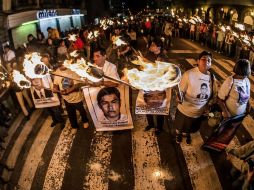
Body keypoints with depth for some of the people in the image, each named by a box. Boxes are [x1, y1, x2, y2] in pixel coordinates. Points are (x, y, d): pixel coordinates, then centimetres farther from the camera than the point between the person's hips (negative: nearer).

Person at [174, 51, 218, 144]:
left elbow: (214, 93, 4)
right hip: (185, 110, -4)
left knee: (190, 127, 31)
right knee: (180, 125, 26)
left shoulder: (212, 77, -10)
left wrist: (209, 105, -7)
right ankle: (178, 133, 60)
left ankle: (188, 134, 65)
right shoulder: (189, 74, -27)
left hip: (200, 112, 4)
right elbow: (181, 90, -21)